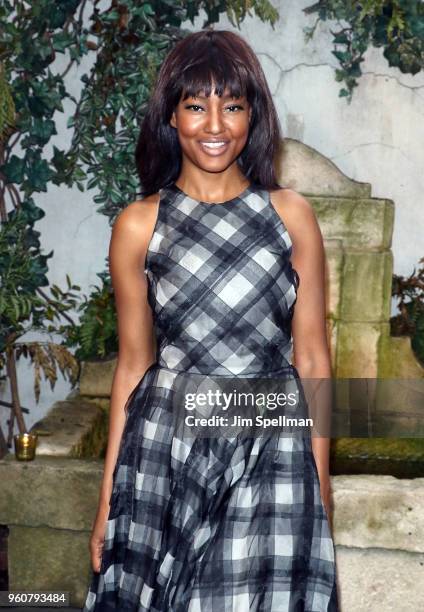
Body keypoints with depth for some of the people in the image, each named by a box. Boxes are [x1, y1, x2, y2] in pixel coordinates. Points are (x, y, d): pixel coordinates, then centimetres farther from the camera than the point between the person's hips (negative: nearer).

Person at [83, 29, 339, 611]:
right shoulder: (138, 225, 0)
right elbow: (134, 362, 5)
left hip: (272, 451, 0)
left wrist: (321, 481, 4)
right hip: (166, 446, 0)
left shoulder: (291, 215, 1)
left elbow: (311, 357, 4)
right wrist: (108, 496, 5)